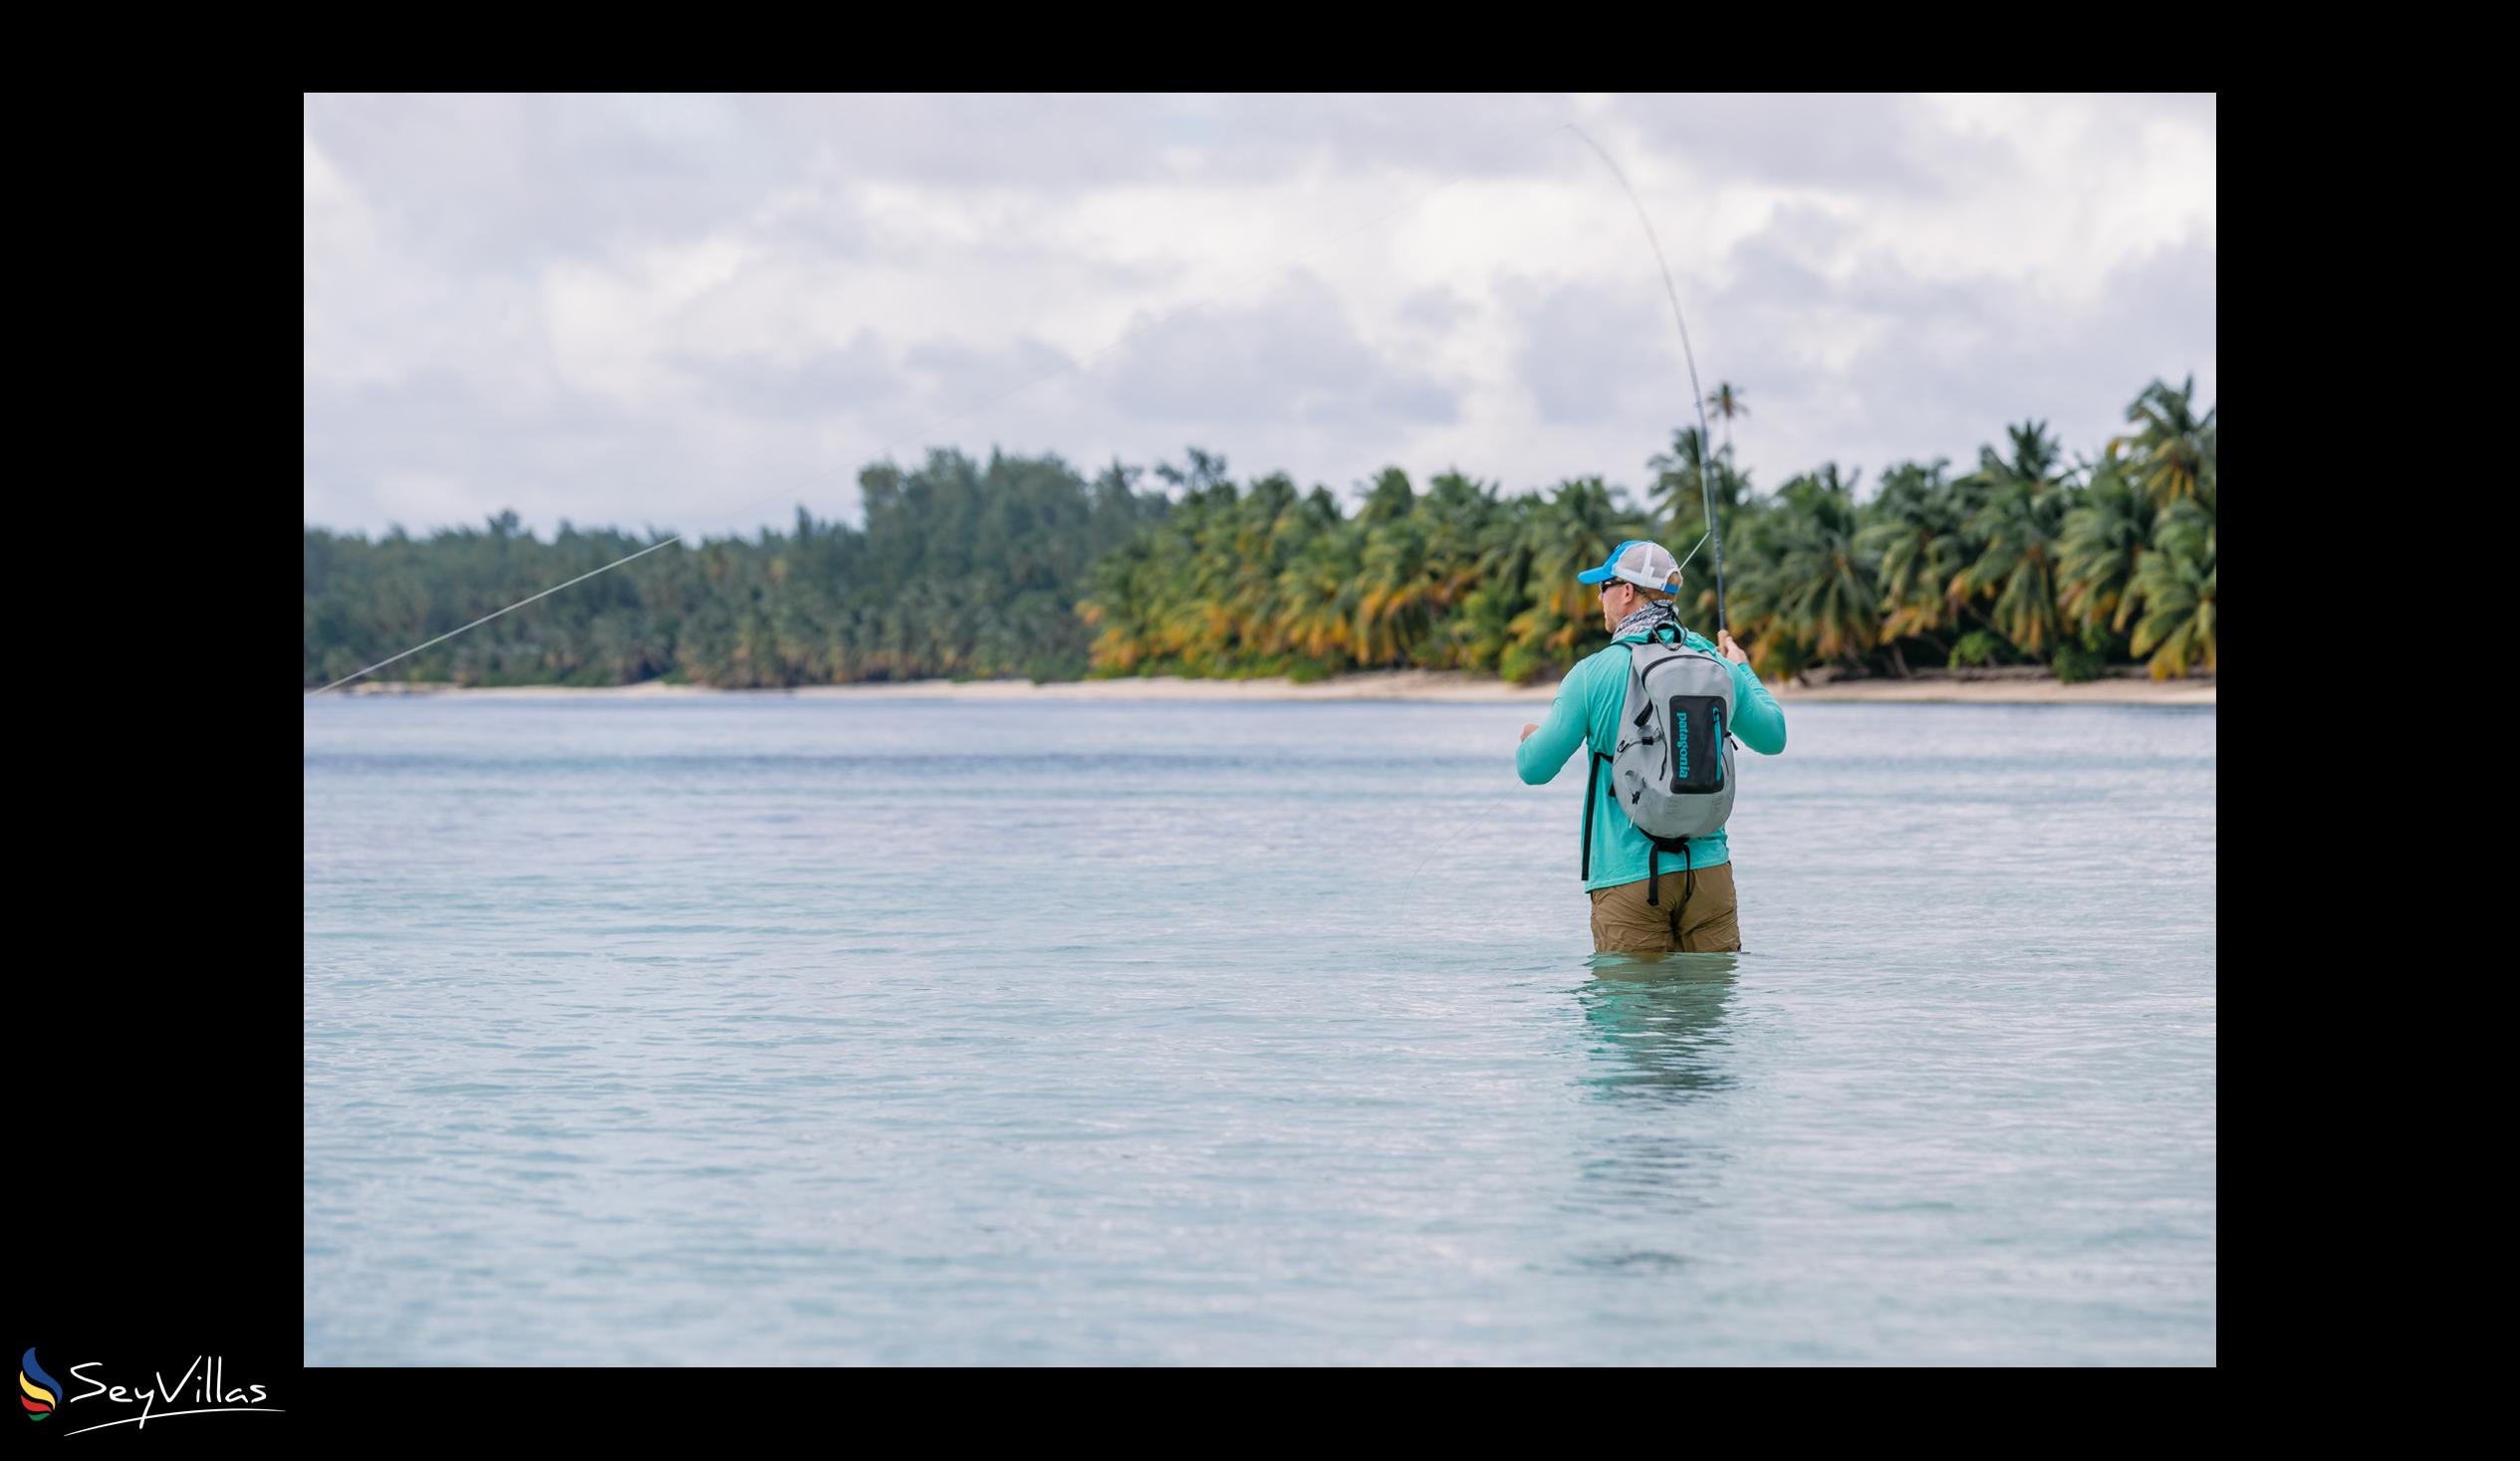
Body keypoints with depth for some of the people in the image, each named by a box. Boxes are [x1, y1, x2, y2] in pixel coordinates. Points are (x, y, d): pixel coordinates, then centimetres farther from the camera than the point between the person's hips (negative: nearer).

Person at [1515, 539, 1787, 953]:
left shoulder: (1593, 673, -8)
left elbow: (1535, 768, -4)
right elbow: (1773, 737, 20)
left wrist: (1529, 739, 21)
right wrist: (1743, 669, 36)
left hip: (1629, 875, -3)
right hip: (1708, 869, 3)